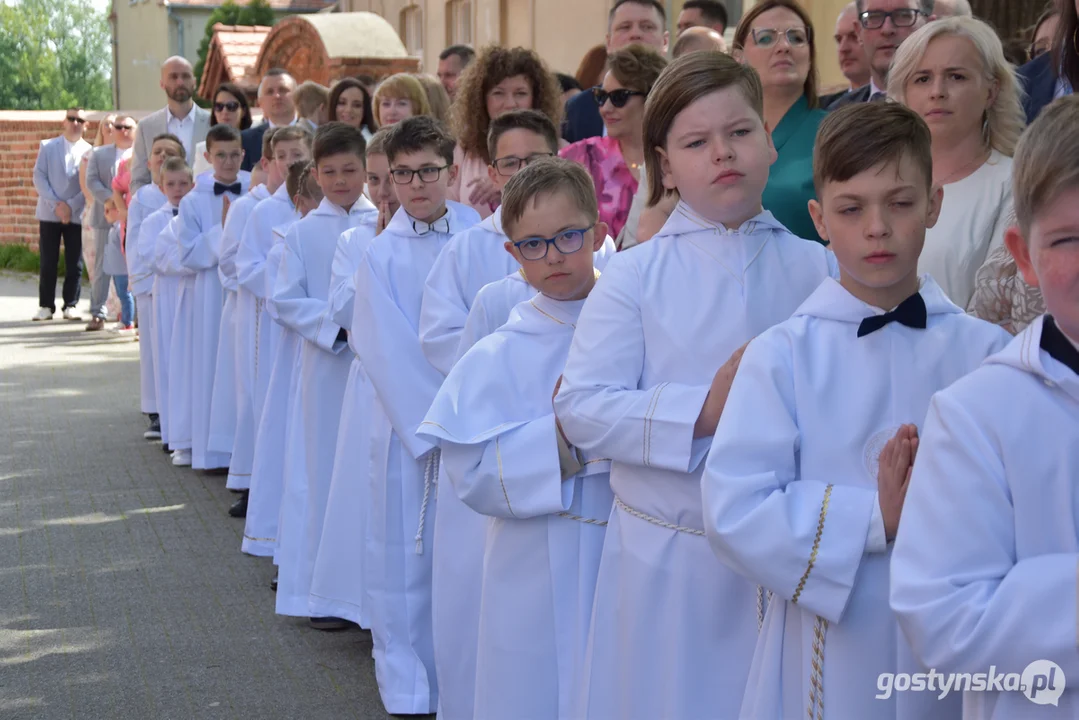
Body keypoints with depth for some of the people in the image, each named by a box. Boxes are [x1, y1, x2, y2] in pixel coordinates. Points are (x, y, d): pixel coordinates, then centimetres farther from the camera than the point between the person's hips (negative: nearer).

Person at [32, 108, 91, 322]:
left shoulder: (90, 151, 4)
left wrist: (71, 206, -13)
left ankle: (71, 305, 8)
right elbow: (39, 178, 0)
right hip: (49, 214, 0)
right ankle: (45, 306, 6)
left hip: (77, 215, 0)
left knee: (74, 264, 1)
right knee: (48, 263, 0)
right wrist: (56, 204, -11)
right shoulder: (47, 147, 6)